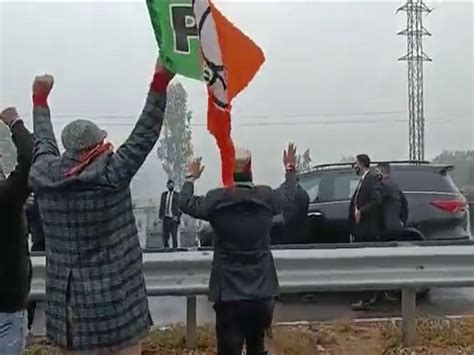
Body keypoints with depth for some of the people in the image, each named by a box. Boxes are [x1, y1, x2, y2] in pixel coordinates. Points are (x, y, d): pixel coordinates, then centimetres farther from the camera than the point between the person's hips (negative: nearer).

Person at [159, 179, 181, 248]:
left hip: (173, 219, -4)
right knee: (165, 235, 4)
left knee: (174, 235, -8)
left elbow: (180, 207, -1)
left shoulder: (177, 195, 3)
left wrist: (177, 216, -12)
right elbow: (161, 206, 15)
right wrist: (161, 217, 8)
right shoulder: (164, 194, 14)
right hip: (165, 218, 4)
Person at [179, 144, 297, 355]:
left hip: (229, 292, -3)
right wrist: (290, 168, 35)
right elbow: (289, 194, 18)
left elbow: (186, 204, 7)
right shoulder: (267, 197, -4)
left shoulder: (217, 199, -10)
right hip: (261, 290, 3)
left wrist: (191, 177, 23)